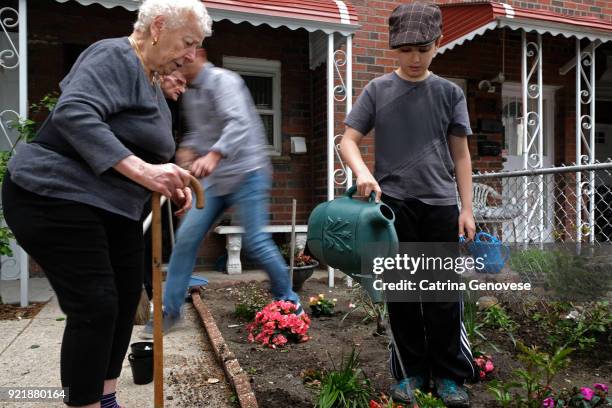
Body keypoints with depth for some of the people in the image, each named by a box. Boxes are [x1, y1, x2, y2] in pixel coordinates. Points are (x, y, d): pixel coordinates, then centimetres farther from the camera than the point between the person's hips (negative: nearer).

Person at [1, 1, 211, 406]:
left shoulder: (153, 83, 16)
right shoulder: (115, 57, -13)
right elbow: (74, 113, -29)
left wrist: (171, 181, 4)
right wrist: (141, 171, -36)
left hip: (112, 207, 10)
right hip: (56, 198, -10)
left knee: (125, 300, 10)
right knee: (96, 306, -12)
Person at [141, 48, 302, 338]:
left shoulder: (222, 80, -13)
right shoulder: (190, 92, 13)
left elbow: (239, 123, -30)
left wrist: (214, 155, -46)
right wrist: (188, 148, 4)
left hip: (245, 173, -7)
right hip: (213, 178, 8)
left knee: (256, 241, -6)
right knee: (186, 238, 1)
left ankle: (289, 302, 15)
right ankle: (169, 310, 11)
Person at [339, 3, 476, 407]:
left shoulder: (450, 93, 8)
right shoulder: (377, 90, 4)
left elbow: (460, 154, 9)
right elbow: (349, 140, 2)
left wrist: (467, 208, 3)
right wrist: (363, 172, -19)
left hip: (440, 204, 1)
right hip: (393, 204, 0)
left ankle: (449, 375, 18)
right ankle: (410, 372, 21)